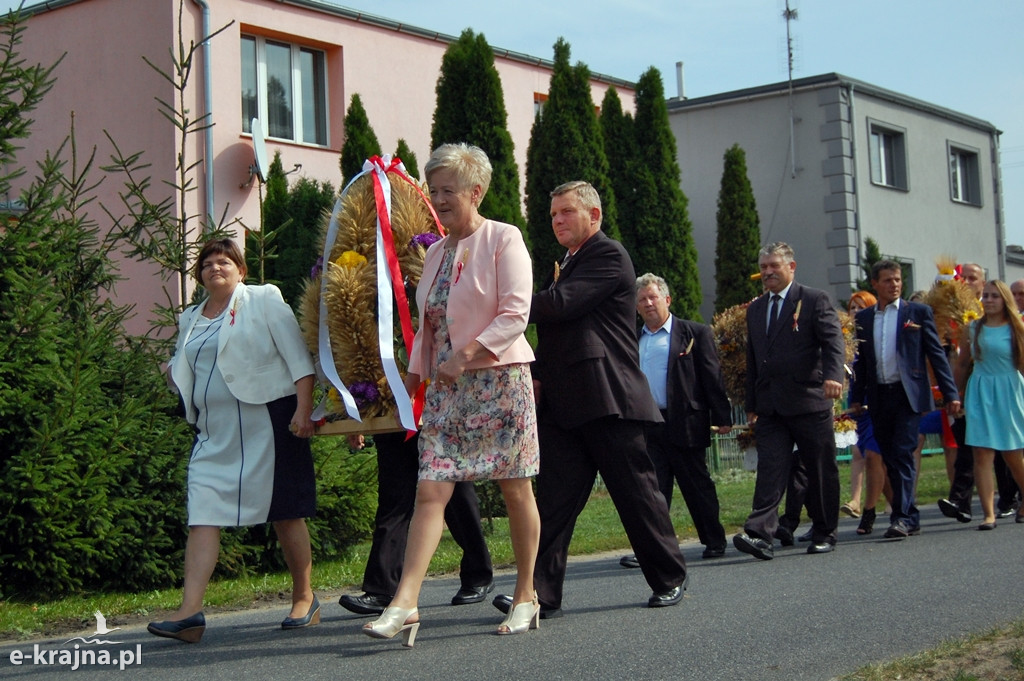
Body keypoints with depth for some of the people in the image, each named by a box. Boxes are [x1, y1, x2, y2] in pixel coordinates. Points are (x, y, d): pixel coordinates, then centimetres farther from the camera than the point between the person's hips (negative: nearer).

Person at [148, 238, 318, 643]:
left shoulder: (264, 300, 3)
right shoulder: (190, 319, 18)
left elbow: (298, 357, -5)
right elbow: (184, 369, 31)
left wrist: (303, 409, -15)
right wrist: (174, 372, 6)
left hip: (266, 421, -5)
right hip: (214, 432, 5)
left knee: (285, 513, 2)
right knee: (202, 515, -7)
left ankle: (304, 598, 17)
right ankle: (190, 611, -12)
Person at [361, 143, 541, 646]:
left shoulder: (503, 240, -4)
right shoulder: (437, 252, 16)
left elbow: (515, 314, -13)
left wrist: (466, 355, -20)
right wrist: (415, 373, 11)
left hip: (499, 379, -5)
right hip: (446, 388, 6)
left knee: (516, 491, 3)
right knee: (430, 492, -6)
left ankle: (526, 596, 17)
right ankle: (404, 603, -11)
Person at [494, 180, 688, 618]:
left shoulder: (609, 255, -6)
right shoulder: (564, 265, 23)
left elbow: (561, 303, -19)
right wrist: (539, 376, 9)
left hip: (607, 400, -8)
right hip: (563, 403, 8)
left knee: (636, 492, 2)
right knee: (553, 496, -1)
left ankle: (670, 579, 17)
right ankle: (543, 593, -3)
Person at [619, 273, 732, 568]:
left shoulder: (695, 334, 2)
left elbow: (712, 378, -1)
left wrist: (722, 417, -6)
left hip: (684, 424, -3)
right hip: (647, 426, 3)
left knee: (698, 486, 6)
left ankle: (715, 542, 19)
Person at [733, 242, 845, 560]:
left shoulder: (815, 301, 0)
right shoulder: (755, 309, 18)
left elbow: (834, 342, -12)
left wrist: (833, 375, -31)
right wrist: (751, 405, 16)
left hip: (809, 403, -4)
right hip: (770, 408, 4)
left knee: (821, 471, 4)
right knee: (770, 470, -6)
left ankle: (824, 533, 17)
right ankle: (760, 534, -16)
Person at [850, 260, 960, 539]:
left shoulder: (919, 312, 3)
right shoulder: (864, 317, 11)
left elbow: (936, 354, 2)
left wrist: (950, 393, -3)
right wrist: (856, 398, 9)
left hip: (908, 395, -4)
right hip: (878, 397, 4)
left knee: (902, 455, -12)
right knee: (891, 460, 7)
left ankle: (902, 517, -11)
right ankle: (911, 517, 16)